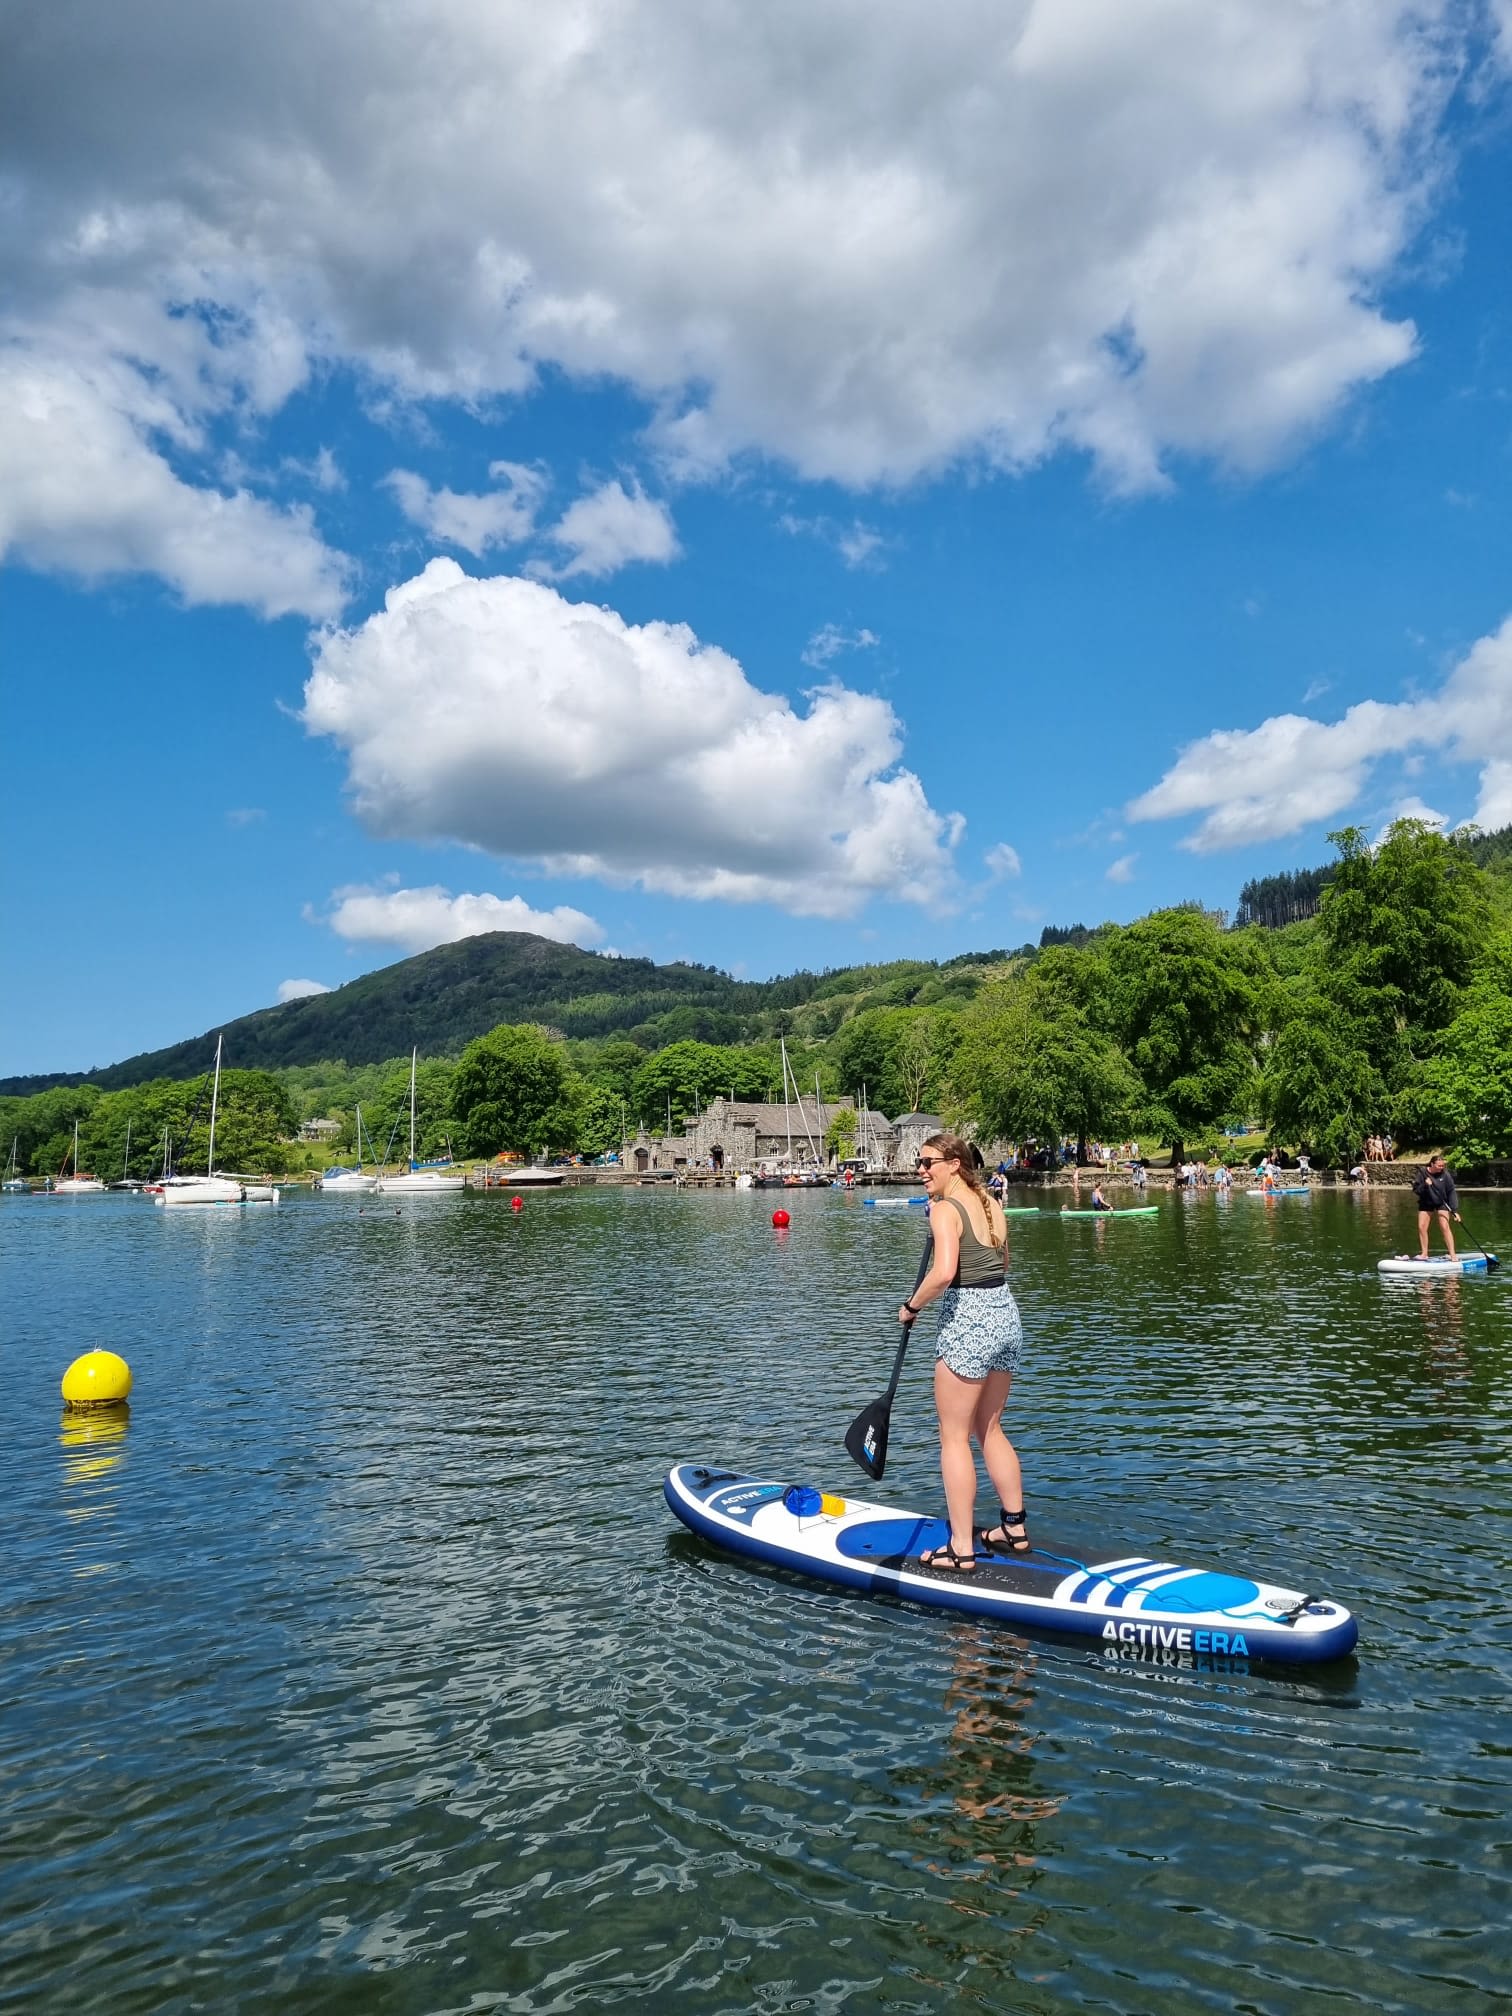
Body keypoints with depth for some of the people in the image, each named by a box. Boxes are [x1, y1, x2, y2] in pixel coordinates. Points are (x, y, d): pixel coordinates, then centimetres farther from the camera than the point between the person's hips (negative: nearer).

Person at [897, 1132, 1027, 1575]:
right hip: (1006, 1315, 8)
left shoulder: (945, 1209, -14)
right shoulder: (991, 1203, 9)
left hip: (968, 1322, -8)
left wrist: (911, 1307, -13)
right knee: (989, 1429, 22)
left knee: (955, 1437, 3)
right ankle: (1014, 1529, 30)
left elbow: (943, 1273, -28)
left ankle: (961, 1550, 7)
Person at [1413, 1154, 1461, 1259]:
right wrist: (1425, 1185, -30)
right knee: (1421, 1227, -1)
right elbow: (1416, 1189, -9)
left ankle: (1452, 1254, -12)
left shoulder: (1445, 1174, -14)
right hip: (1426, 1204, 2)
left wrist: (1455, 1211, -19)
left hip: (1442, 1204, -2)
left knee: (1444, 1227, -15)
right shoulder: (1423, 1173, -11)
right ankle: (1424, 1253, 12)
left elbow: (1452, 1193, -14)